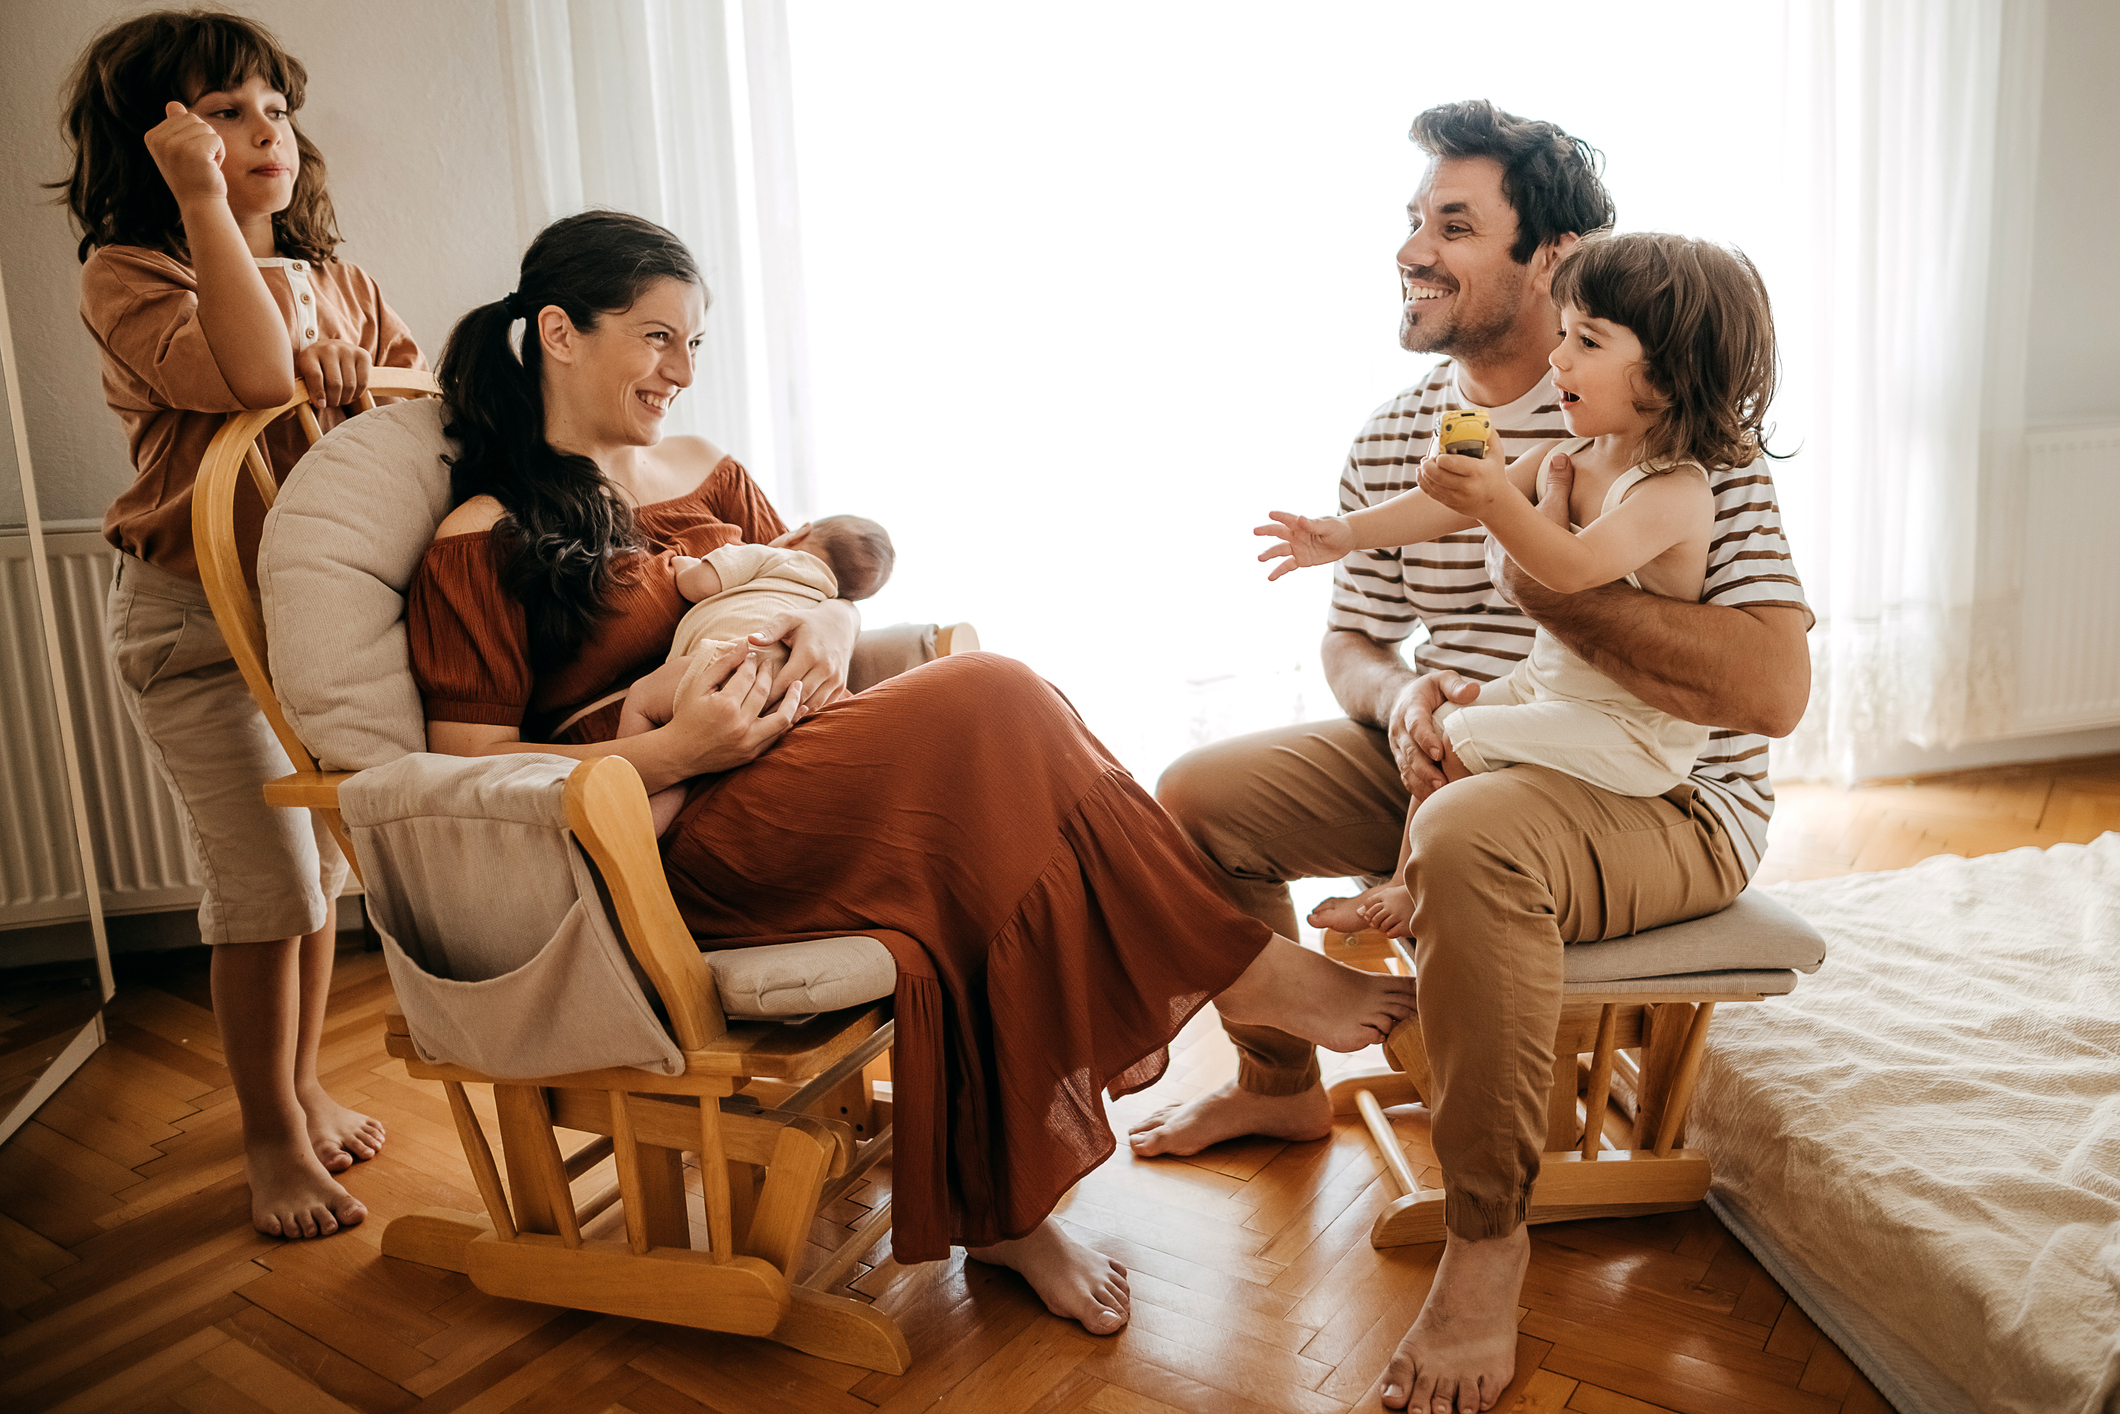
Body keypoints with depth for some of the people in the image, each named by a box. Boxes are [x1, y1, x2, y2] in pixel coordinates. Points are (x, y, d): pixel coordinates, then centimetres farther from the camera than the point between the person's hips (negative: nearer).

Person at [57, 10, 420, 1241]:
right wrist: (205, 200, -22)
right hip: (199, 625, -5)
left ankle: (305, 1090, 32)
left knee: (320, 867, 13)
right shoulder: (127, 276, -8)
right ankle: (273, 1138, 16)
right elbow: (253, 373, -26)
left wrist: (366, 373, -13)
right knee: (268, 888, -3)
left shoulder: (336, 282, 12)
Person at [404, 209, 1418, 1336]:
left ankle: (1002, 1204, -19)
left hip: (793, 761, 7)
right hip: (674, 837, -7)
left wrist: (829, 624, -1)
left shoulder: (704, 473, 19)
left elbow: (816, 585, 25)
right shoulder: (482, 544, -1)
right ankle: (1237, 970, -11)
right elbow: (473, 772, -7)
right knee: (982, 704, -27)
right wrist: (675, 749, -21)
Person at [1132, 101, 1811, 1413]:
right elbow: (1352, 640, 12)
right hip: (1455, 759, 7)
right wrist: (1402, 698, -12)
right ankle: (1283, 1082, 24)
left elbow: (1774, 692, -25)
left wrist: (1546, 577, -31)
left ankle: (1490, 1236, -17)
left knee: (1469, 838, -39)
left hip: (1663, 801, -7)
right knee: (1201, 793, -1)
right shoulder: (1394, 437, 4)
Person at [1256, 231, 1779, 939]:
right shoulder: (1561, 459, 2)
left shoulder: (1676, 493, -25)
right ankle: (1409, 881, 15)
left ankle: (1410, 890, 9)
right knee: (1434, 711, 11)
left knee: (1458, 739, -14)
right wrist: (1351, 530, -10)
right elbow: (1453, 503, 1)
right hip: (1547, 686, 9)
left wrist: (1501, 503, -55)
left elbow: (1576, 566, -40)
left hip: (1628, 731, -9)